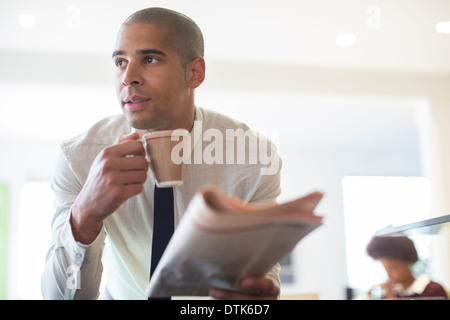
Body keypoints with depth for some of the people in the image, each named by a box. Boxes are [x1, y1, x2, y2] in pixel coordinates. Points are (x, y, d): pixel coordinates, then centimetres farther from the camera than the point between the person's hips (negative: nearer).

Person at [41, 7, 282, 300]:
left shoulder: (254, 156, -15)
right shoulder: (78, 157, -15)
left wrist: (260, 289, -35)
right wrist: (85, 216, -36)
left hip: (217, 297, 0)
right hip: (123, 296, 1)